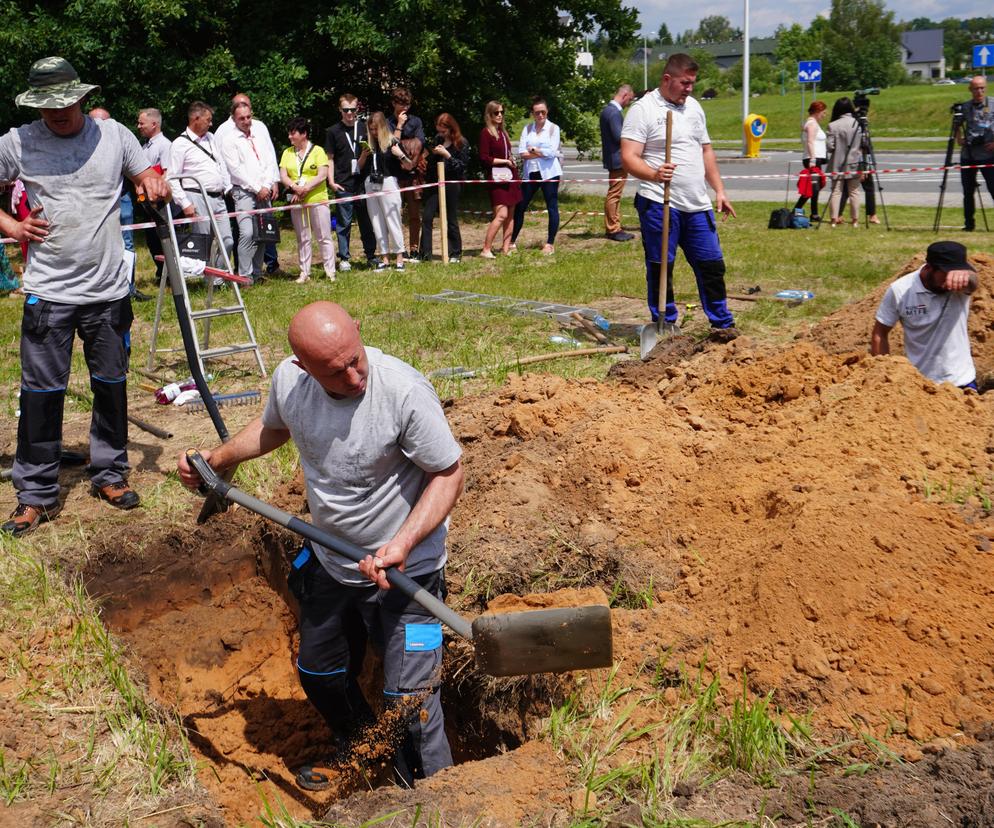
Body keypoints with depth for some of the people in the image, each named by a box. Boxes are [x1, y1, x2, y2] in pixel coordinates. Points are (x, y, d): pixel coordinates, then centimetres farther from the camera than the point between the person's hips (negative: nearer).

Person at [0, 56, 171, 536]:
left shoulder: (114, 135, 2)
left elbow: (150, 183, 11)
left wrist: (156, 187, -11)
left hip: (109, 292, 2)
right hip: (48, 293, -1)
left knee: (111, 386, 12)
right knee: (41, 393, 1)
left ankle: (110, 474, 28)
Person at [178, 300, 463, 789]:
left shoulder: (405, 392, -31)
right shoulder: (288, 379, -12)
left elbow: (449, 474, -21)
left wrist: (402, 545, -32)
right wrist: (219, 459, 5)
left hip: (405, 570, -6)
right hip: (328, 561, 7)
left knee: (408, 700, -6)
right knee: (318, 674, 25)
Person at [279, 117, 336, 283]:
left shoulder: (317, 151, -1)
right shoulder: (287, 153, 11)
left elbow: (322, 175, -10)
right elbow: (283, 176, 3)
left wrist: (305, 189, -16)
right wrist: (295, 187, -16)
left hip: (318, 200, -4)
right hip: (297, 202, 4)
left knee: (324, 237, -1)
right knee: (302, 239, 8)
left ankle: (330, 271, 4)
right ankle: (304, 273, 13)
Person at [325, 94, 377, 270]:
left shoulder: (365, 128, 9)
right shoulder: (333, 132, 4)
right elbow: (330, 158, 4)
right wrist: (332, 181, -4)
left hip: (363, 183, 2)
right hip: (343, 185, -2)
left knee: (367, 221, 6)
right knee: (344, 223, 2)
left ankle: (371, 255, 16)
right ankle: (344, 258, 9)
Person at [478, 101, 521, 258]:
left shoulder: (503, 132, 17)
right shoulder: (486, 133, -6)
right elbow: (484, 158, -12)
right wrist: (505, 161, -11)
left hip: (510, 176, 8)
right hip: (497, 178, -8)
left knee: (510, 214, 5)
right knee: (501, 214, -16)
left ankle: (506, 248, 9)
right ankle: (486, 250, -13)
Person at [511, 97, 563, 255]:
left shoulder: (553, 128, -1)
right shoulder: (527, 129, 8)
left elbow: (551, 152, -13)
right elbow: (521, 153, -2)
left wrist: (532, 150, -6)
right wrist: (541, 153, -11)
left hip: (549, 173, -4)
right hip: (531, 173, 4)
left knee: (552, 208, 0)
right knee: (519, 207, 6)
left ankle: (550, 244, 8)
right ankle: (511, 241, 15)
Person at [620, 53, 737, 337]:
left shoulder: (693, 107, 16)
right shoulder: (643, 109, -7)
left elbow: (706, 151, 23)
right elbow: (629, 158, -15)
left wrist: (719, 190, 17)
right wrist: (653, 174, -34)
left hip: (697, 206, 6)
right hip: (659, 205, -6)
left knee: (712, 265, 9)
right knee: (660, 268, 1)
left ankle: (722, 323, 21)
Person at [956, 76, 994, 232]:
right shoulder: (965, 107, 7)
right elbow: (958, 126, 19)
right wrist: (959, 139, -1)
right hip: (968, 155, 3)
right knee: (968, 191, 8)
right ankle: (969, 224, 18)